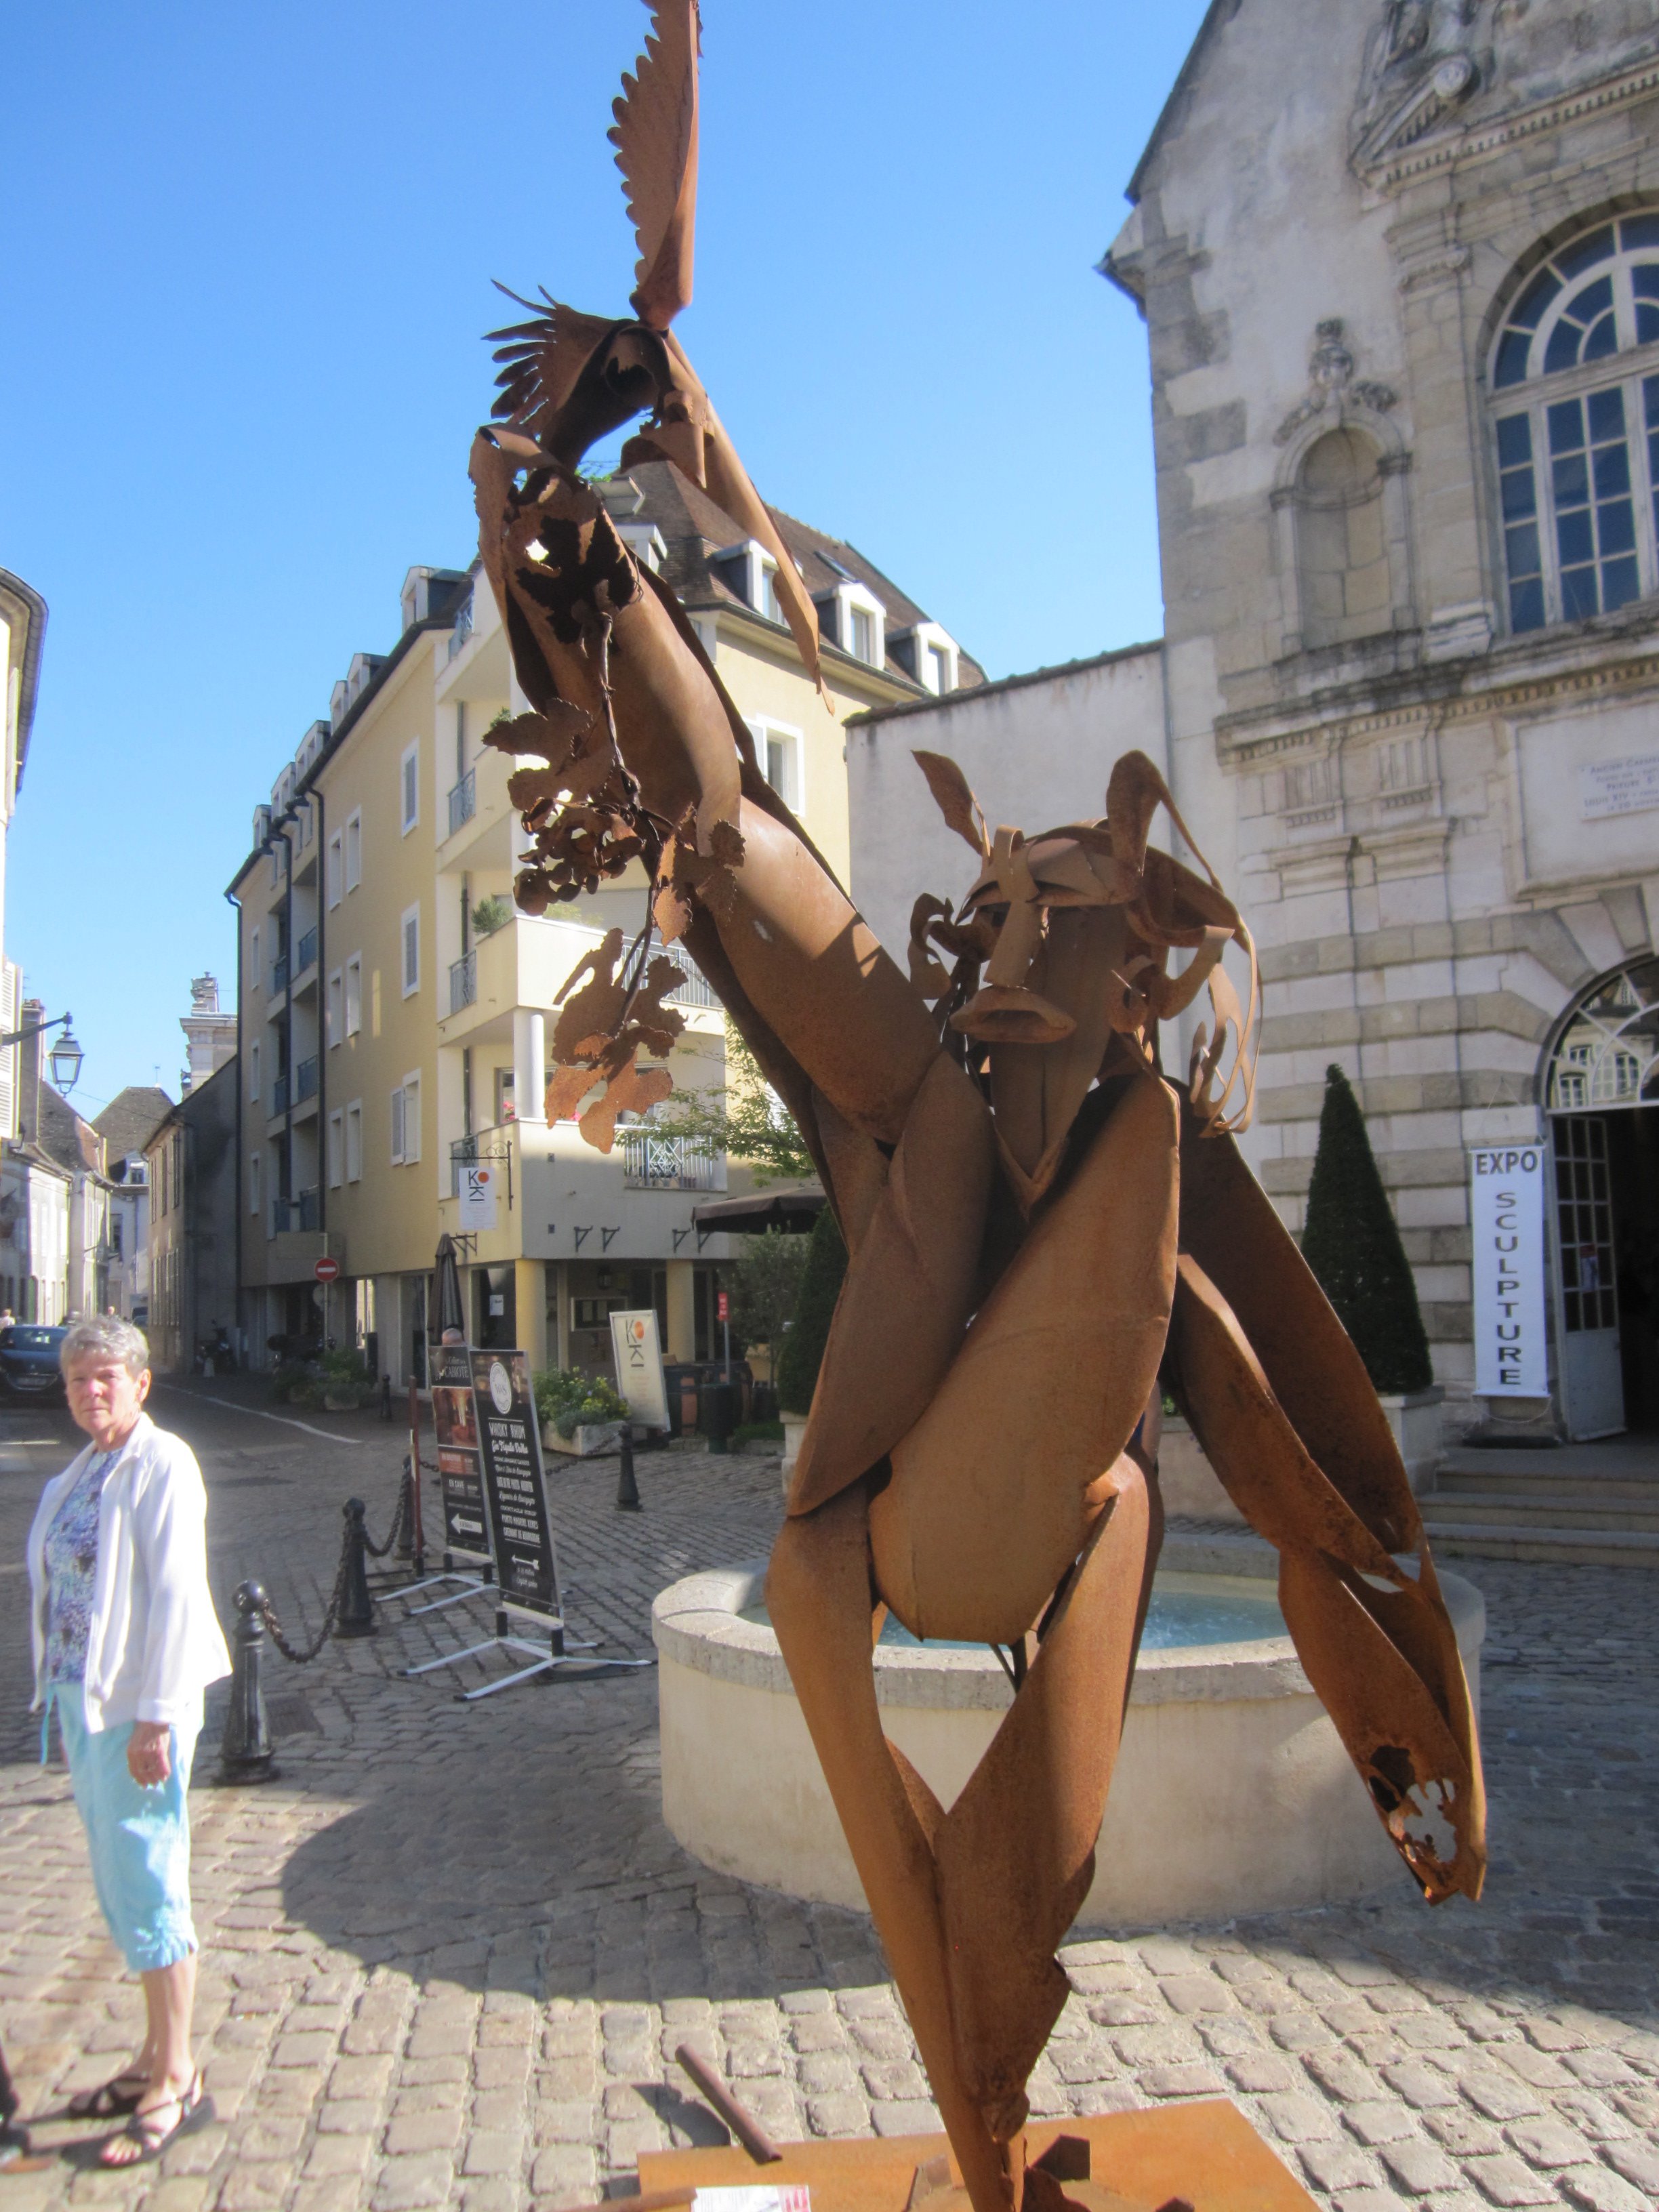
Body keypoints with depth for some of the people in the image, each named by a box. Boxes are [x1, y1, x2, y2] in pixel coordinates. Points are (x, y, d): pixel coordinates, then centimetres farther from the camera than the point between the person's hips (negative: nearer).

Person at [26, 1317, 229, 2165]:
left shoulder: (161, 1466, -15)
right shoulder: (82, 1472, 11)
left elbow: (174, 1595, -19)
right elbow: (63, 1587, 14)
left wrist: (154, 1719, -21)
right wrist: (62, 1699, 13)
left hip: (136, 1705, -8)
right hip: (80, 1698, 9)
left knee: (146, 1882, 0)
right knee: (119, 1885, 17)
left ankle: (177, 2080, 14)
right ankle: (155, 2058, 31)